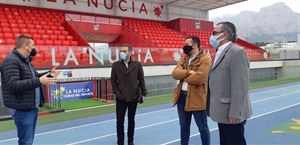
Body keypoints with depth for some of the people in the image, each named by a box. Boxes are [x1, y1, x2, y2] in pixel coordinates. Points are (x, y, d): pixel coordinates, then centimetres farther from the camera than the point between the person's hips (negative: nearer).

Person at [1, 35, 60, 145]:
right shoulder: (11, 61, -17)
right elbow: (13, 85, -27)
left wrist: (49, 74, 12)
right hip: (22, 109, -10)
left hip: (32, 106, 10)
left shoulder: (25, 60, 15)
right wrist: (39, 81, -31)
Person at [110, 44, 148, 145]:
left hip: (133, 97, 1)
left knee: (131, 121, 13)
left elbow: (141, 80, 2)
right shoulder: (116, 65, -2)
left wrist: (144, 93, 1)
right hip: (120, 98, 0)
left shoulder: (137, 65, -2)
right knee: (120, 121, 2)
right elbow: (113, 80, 4)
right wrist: (116, 92, -3)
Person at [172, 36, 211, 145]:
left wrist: (183, 76, -9)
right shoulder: (184, 59, 12)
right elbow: (175, 73, -1)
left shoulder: (204, 59, -11)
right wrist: (188, 72, -16)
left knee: (202, 127, 8)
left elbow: (199, 78, -23)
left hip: (197, 98, -7)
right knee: (184, 126, 19)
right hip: (182, 96, 7)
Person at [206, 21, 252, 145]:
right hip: (223, 112, 9)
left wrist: (234, 113, -22)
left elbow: (240, 85, -21)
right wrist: (212, 107, 15)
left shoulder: (237, 52, -15)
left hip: (231, 114, -9)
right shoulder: (220, 53, 15)